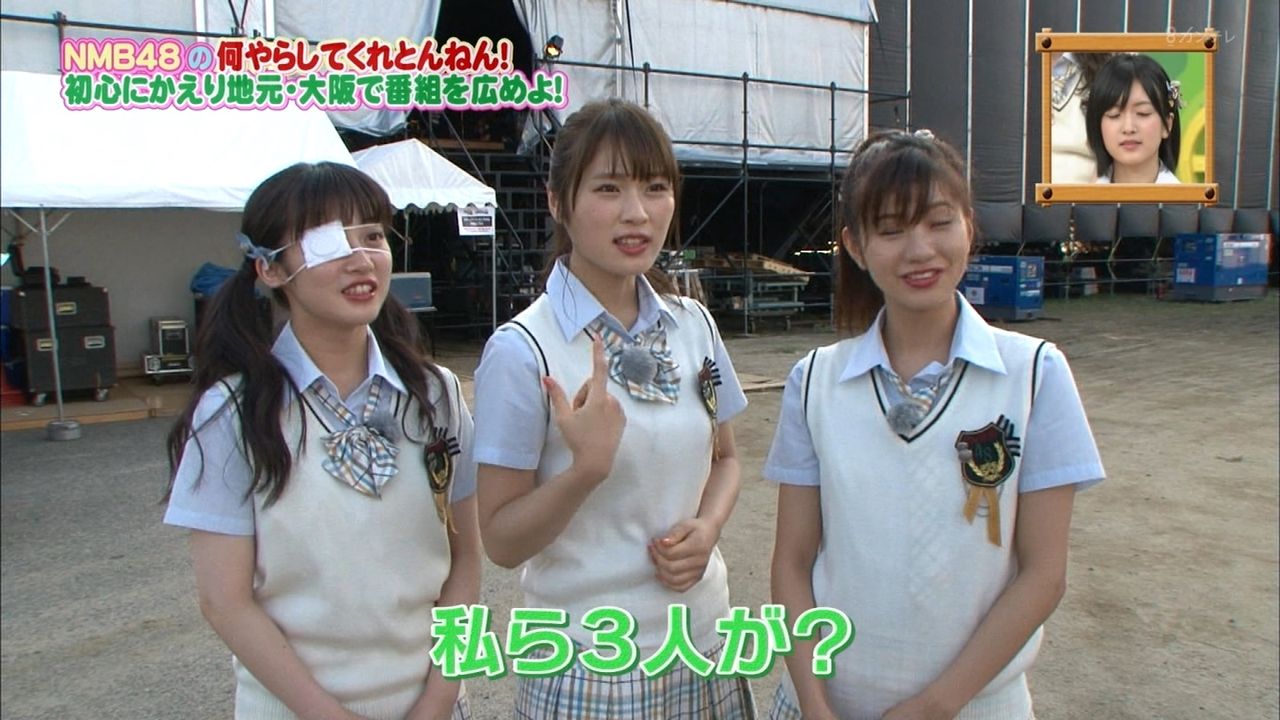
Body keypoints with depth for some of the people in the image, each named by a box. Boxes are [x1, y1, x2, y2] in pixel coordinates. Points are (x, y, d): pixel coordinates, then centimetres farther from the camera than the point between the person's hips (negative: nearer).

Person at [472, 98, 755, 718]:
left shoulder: (694, 325, -2)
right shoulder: (522, 351, -16)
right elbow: (502, 541, -13)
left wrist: (706, 527, -8)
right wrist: (587, 468, -29)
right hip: (589, 670, -4)